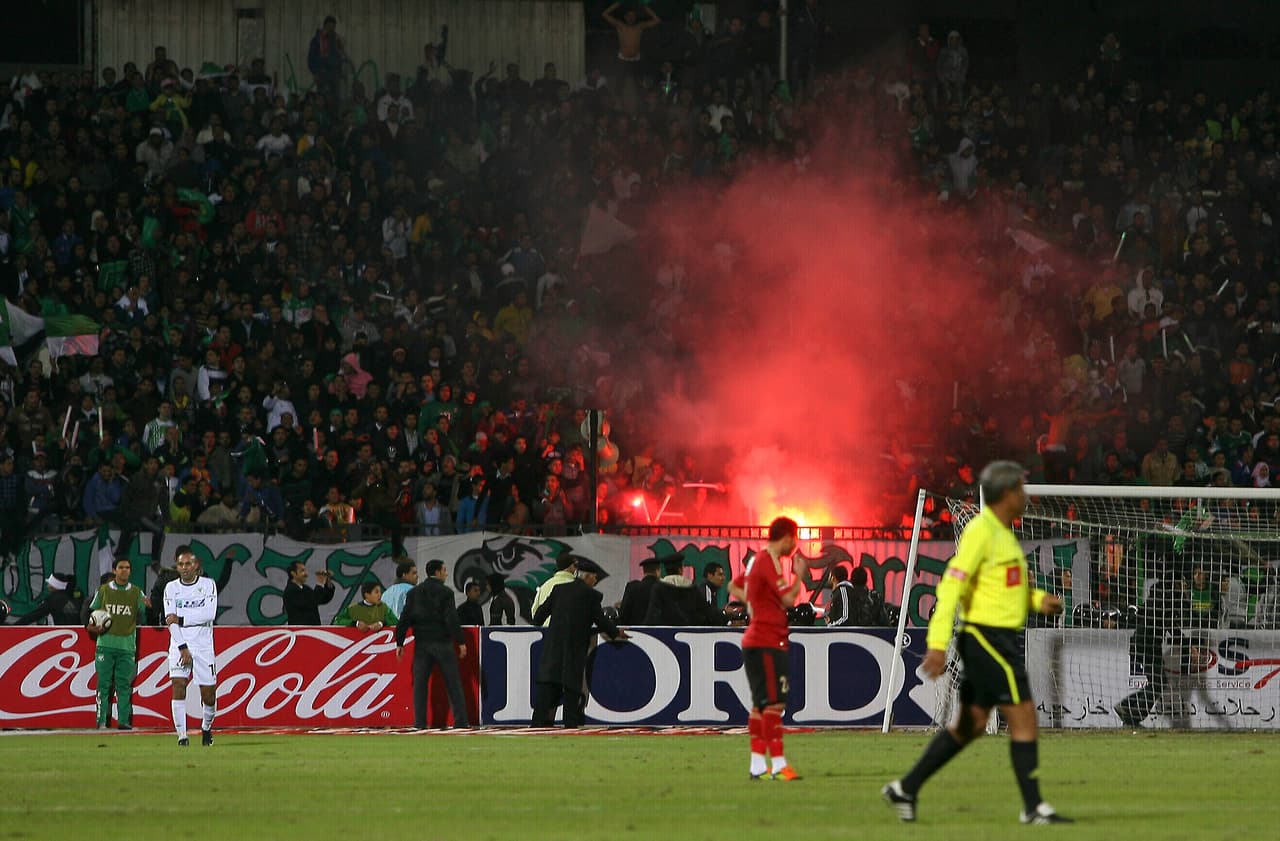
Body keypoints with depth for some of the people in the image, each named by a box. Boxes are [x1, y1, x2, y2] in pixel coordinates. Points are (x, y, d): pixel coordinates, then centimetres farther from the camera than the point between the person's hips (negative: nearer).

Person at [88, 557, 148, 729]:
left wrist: (146, 607, -17)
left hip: (127, 645, 0)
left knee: (124, 684, -2)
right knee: (104, 683, -3)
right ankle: (102, 720, 0)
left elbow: (141, 620, 4)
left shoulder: (136, 593, 8)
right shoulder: (103, 591, 8)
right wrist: (93, 626, -5)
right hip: (106, 643, 0)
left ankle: (123, 720, 1)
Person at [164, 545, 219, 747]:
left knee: (208, 694, 2)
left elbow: (209, 614, -13)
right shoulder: (171, 588, 3)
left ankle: (206, 728, 30)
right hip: (179, 645, 0)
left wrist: (180, 619, -16)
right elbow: (171, 621, -4)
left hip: (203, 645, 0)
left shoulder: (208, 585, 0)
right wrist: (182, 648, -14)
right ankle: (181, 735, -16)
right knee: (178, 685, -17)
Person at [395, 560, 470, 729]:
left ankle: (420, 722, -1)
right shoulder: (445, 593, -7)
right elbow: (452, 619, -13)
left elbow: (405, 619, 4)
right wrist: (460, 642, -9)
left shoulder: (414, 593, 6)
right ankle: (461, 720, 2)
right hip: (442, 643, -3)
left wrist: (400, 643, 8)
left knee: (419, 683, 4)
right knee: (453, 683, 3)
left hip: (422, 644, 3)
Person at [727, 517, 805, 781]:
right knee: (774, 703, -12)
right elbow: (788, 598, -20)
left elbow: (734, 587, 29)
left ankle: (758, 765, 13)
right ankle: (778, 764, -15)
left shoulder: (758, 559, 16)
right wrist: (799, 574, -5)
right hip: (767, 642, -10)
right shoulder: (769, 562, -14)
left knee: (761, 704, 12)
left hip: (757, 639, 10)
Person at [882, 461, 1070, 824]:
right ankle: (1034, 808, -4)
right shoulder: (982, 531, -15)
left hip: (997, 640, 10)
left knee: (970, 726, 12)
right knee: (1023, 719, -7)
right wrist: (937, 644, -25)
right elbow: (952, 586, -20)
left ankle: (905, 789, 16)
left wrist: (1038, 600, 11)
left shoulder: (1001, 532, 16)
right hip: (989, 639, -10)